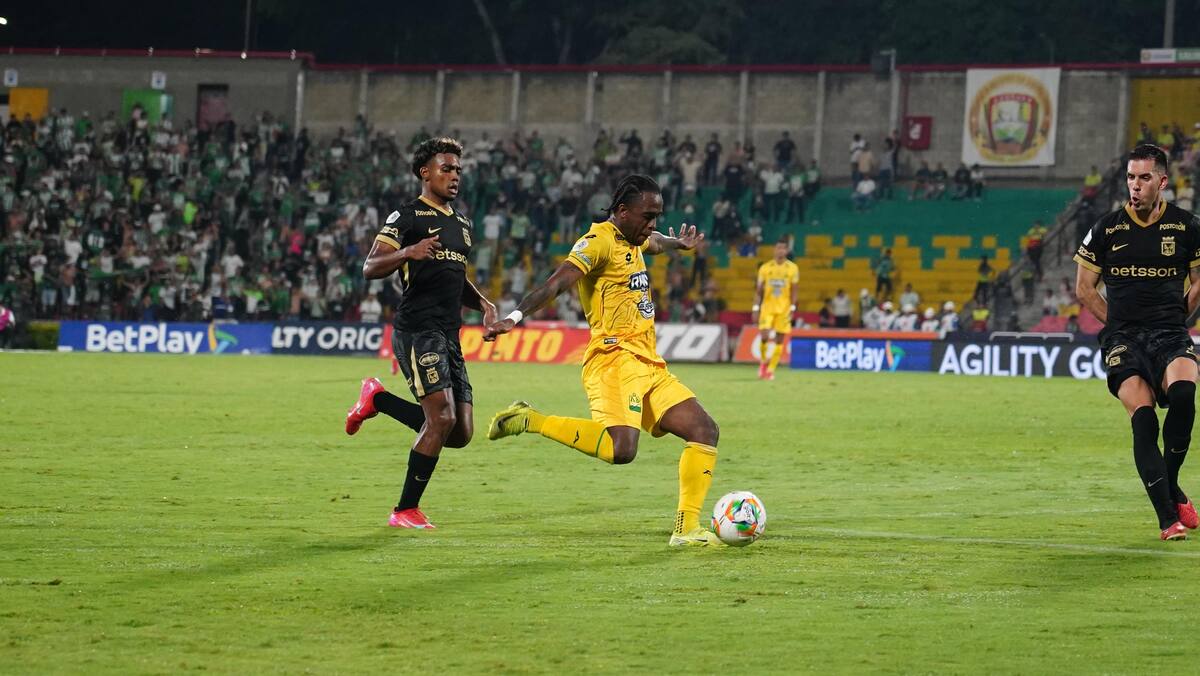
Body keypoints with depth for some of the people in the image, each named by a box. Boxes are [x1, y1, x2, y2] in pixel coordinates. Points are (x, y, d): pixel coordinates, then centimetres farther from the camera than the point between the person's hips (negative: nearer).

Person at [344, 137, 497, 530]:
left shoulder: (462, 225, 21)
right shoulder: (407, 217, -3)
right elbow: (370, 268, -10)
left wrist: (482, 303, 14)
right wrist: (408, 252, -28)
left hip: (449, 336, 8)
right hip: (418, 330, -8)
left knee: (460, 434, 3)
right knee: (442, 417, -18)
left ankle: (378, 399, 22)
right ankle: (405, 511, -7)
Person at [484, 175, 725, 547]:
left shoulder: (633, 240, 20)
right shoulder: (599, 241, -9)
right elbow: (557, 282, -24)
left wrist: (678, 242, 66)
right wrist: (516, 317, -37)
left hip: (648, 364, 10)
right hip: (614, 359, -10)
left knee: (705, 431, 3)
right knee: (620, 449, -30)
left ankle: (687, 529, 6)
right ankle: (531, 421, -13)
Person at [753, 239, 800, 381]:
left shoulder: (792, 268, 1)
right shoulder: (765, 268, 3)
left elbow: (794, 290, 2)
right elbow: (759, 289, 6)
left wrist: (792, 307, -8)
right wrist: (756, 308, 0)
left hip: (784, 309, 0)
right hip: (767, 307, 0)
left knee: (779, 340, -1)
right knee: (764, 335, -14)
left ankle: (770, 369, 6)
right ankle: (763, 361, 11)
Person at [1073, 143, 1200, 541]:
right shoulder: (1106, 230, 6)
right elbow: (1084, 289, 15)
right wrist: (1118, 323, 7)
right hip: (1123, 340, 0)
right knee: (1143, 418, -19)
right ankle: (1167, 517, -15)